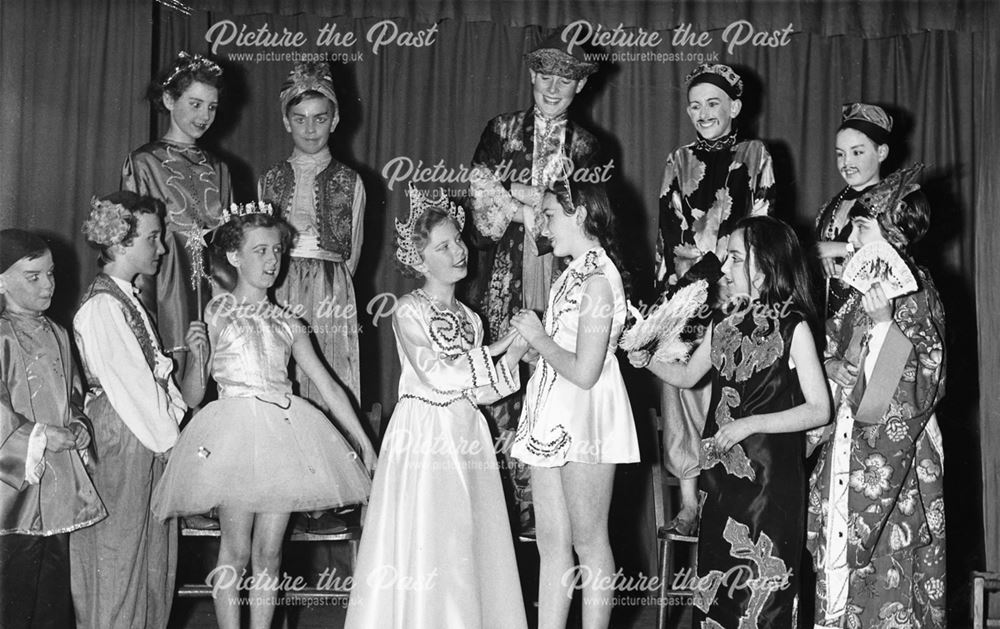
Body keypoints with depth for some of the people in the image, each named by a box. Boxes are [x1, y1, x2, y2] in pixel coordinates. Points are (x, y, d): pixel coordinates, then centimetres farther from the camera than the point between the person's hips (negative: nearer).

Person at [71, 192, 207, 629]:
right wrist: (175, 444, -9)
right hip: (120, 446, -9)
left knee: (152, 558, 13)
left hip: (151, 445, 9)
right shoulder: (101, 306, -15)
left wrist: (195, 355, -3)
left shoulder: (128, 300, 13)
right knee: (117, 556, 2)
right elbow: (132, 390, -16)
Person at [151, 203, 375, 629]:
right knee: (236, 550, -2)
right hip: (235, 432, -3)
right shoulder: (217, 312, 7)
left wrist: (364, 442, 12)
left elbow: (328, 387, 14)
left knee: (269, 552, 4)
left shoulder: (288, 325, 14)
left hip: (282, 434, 3)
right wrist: (197, 351, -4)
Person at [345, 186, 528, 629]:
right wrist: (493, 350, -12)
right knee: (422, 545, -5)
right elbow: (436, 376, -17)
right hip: (424, 436, -6)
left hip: (467, 438, 6)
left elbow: (477, 393, 11)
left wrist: (509, 362, -5)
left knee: (468, 548, 6)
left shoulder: (468, 317, 14)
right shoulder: (409, 311, -5)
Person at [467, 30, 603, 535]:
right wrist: (542, 206, -7)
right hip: (505, 271, 0)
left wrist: (519, 197, -7)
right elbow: (481, 198, 4)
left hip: (559, 272, 0)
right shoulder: (500, 131, 13)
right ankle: (518, 497, 0)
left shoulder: (584, 145, 14)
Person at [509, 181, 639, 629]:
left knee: (588, 541, 2)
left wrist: (538, 337, -9)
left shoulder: (597, 278, -15)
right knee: (551, 541, 9)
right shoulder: (575, 273, 12)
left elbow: (584, 372, -19)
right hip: (553, 417, 9)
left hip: (585, 415, -9)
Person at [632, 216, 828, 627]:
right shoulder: (723, 321, 8)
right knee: (715, 581, 10)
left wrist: (750, 424, -18)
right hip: (721, 473, 6)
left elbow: (819, 409, -11)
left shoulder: (793, 327, -9)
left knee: (761, 593, -1)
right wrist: (647, 361, 2)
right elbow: (687, 376, 20)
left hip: (770, 475, -6)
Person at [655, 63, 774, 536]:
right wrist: (668, 290, -3)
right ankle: (688, 505, 2)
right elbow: (667, 235, 10)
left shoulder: (754, 156, 10)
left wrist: (713, 264, -8)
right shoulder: (678, 162, 16)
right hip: (682, 290, 2)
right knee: (682, 391, -3)